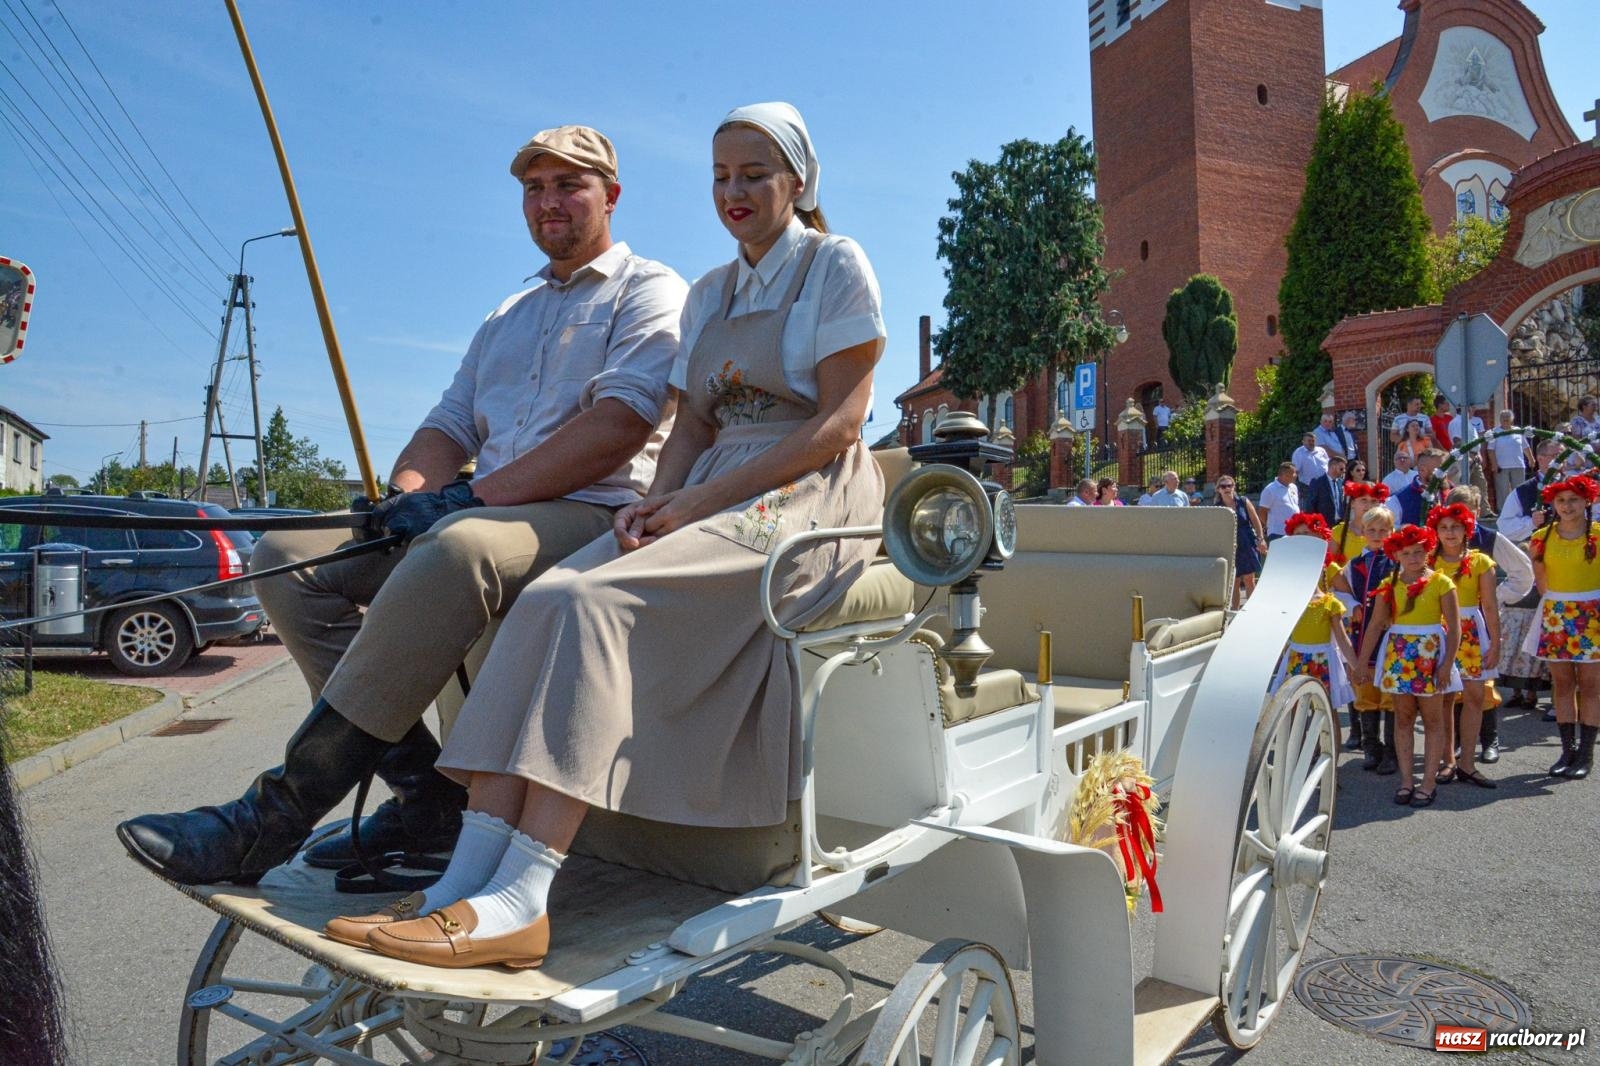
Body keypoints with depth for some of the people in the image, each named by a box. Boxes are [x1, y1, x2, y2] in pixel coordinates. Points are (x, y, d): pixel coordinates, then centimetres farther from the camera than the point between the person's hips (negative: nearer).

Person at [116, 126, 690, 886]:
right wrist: (409, 492, -2)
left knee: (457, 547, -39)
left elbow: (620, 424, -12)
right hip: (481, 510, 8)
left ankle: (275, 815, -30)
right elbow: (450, 423, 23)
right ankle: (424, 794, -14)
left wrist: (477, 493, -18)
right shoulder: (507, 318, 29)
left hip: (590, 516, -8)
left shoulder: (649, 291, 5)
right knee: (286, 557, -7)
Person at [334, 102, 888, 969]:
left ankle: (519, 901, -32)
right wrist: (657, 501, -6)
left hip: (808, 500, -6)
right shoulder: (707, 294, 24)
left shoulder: (837, 265, 4)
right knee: (545, 600, -21)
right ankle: (465, 885, -27)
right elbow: (692, 423, 16)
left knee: (591, 601, -30)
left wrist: (704, 497, -15)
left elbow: (838, 423, -8)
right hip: (710, 497, 6)